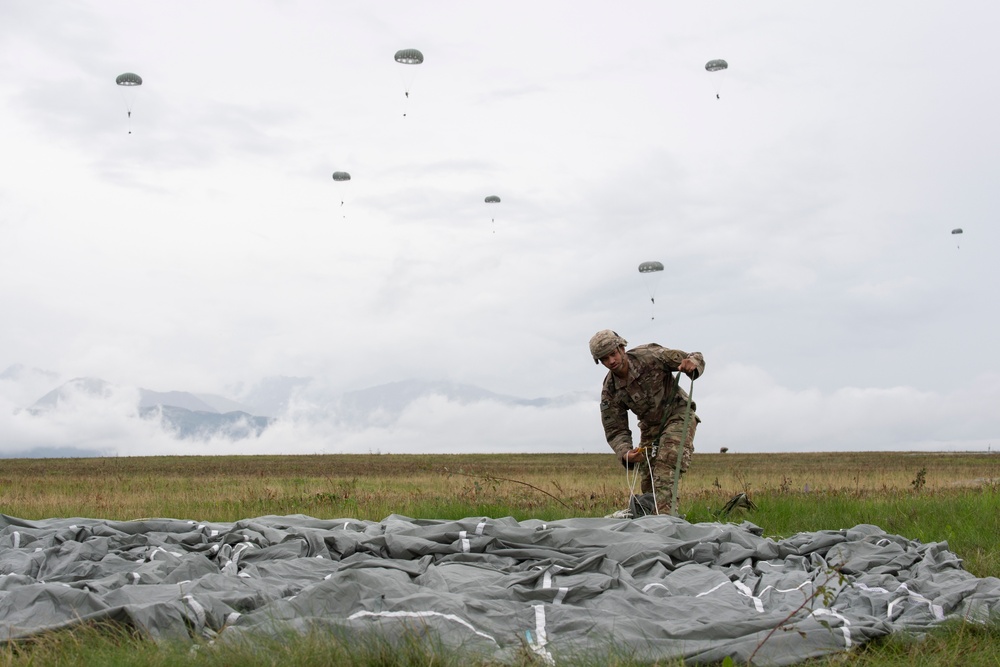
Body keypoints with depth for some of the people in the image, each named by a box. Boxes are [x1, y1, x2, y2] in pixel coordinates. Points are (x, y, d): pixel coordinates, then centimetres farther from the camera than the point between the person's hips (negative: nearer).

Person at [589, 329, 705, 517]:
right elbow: (615, 430, -10)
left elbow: (696, 359, -13)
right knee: (646, 477, -2)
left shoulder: (651, 356, -22)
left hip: (678, 414, -4)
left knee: (666, 463, -25)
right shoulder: (609, 391, -13)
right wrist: (625, 454, -30)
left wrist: (692, 364, -39)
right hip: (650, 425, 4)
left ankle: (662, 512, -35)